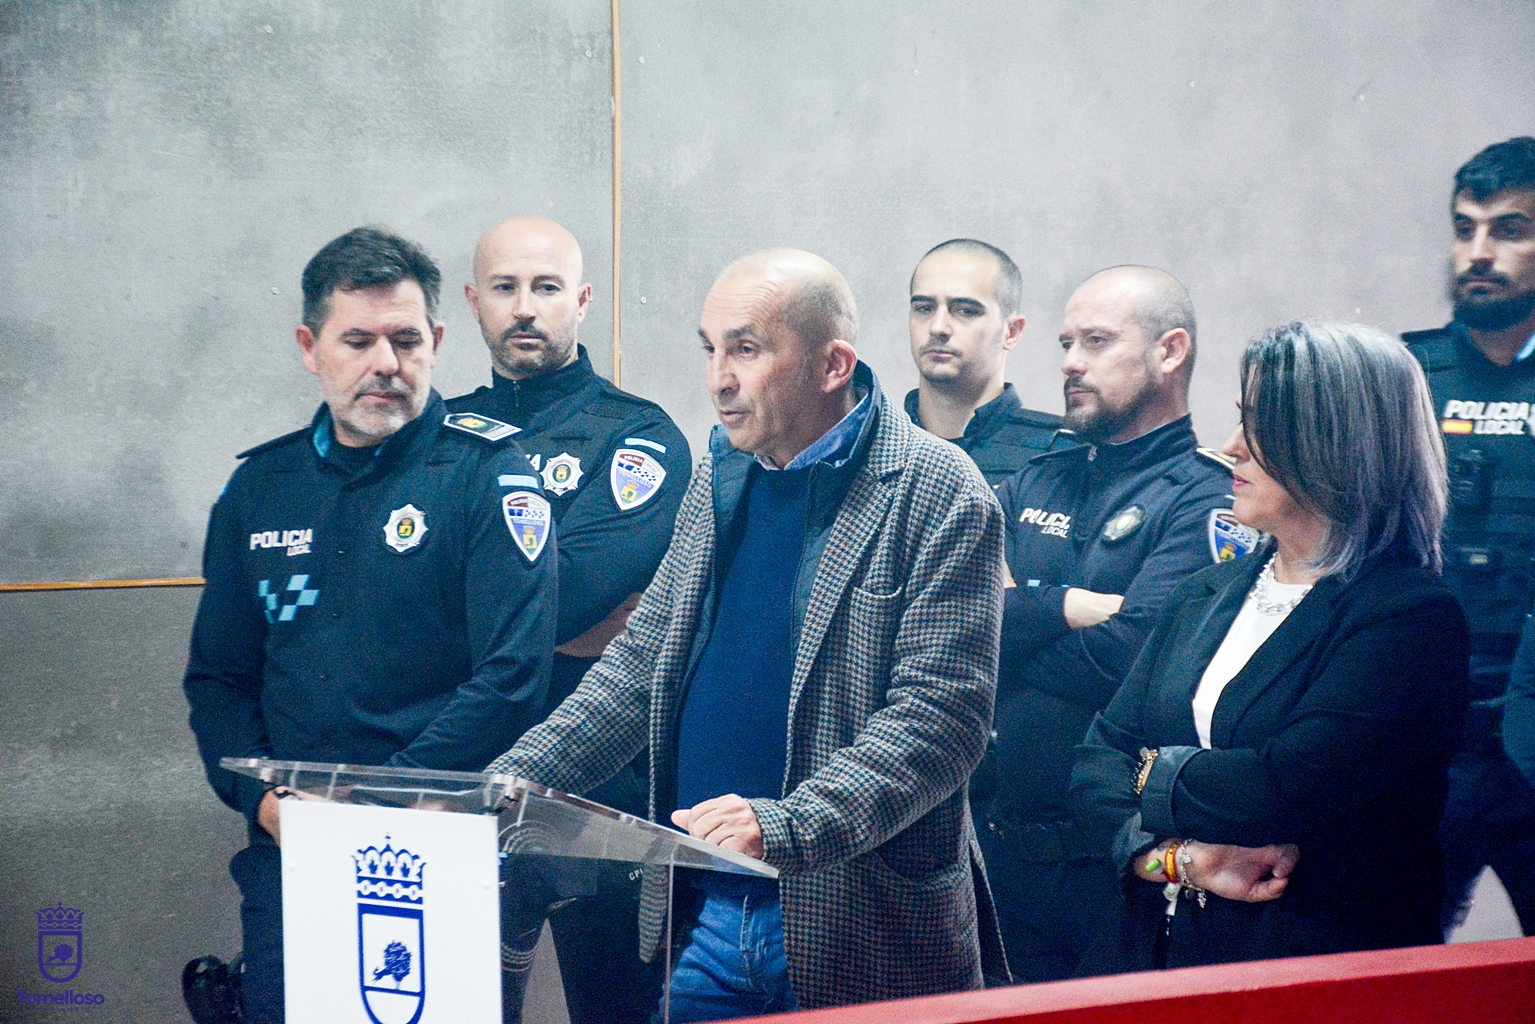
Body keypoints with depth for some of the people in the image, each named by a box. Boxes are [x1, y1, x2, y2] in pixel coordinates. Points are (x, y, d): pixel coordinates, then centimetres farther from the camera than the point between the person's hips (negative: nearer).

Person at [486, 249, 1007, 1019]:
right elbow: (639, 666, 15)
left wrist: (783, 826, -28)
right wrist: (498, 790, 4)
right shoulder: (717, 478, 11)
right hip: (705, 918, 6)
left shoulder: (940, 495, -10)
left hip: (855, 934, -6)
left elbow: (941, 716, -17)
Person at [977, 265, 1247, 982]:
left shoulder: (1205, 503, -7)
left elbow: (1131, 656, -20)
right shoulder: (1034, 485, 14)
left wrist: (1013, 619, -6)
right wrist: (1067, 607, -13)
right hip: (987, 841, 6)